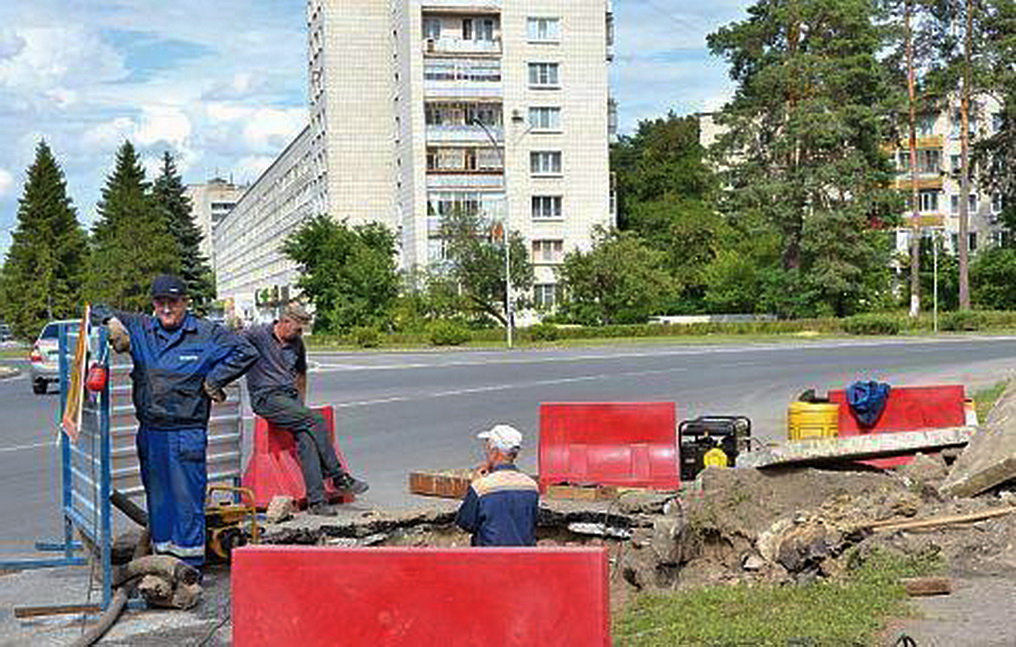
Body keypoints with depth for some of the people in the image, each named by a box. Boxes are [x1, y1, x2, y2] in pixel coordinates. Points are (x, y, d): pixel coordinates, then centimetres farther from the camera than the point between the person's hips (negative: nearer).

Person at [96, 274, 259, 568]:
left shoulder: (207, 333, -1)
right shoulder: (140, 328, 10)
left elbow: (246, 351, -1)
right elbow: (99, 312, 17)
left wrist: (213, 381, -4)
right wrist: (112, 322, -6)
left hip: (187, 432, -4)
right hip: (150, 432, 4)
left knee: (187, 497, -2)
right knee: (157, 496, 12)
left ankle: (190, 564, 5)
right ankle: (162, 556, 23)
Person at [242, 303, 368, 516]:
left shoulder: (297, 344, 15)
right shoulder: (257, 335, -4)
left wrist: (301, 406, 18)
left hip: (290, 395, 6)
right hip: (266, 397, -6)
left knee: (306, 436, -21)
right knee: (315, 421, -25)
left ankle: (316, 500, -23)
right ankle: (338, 476, -14)